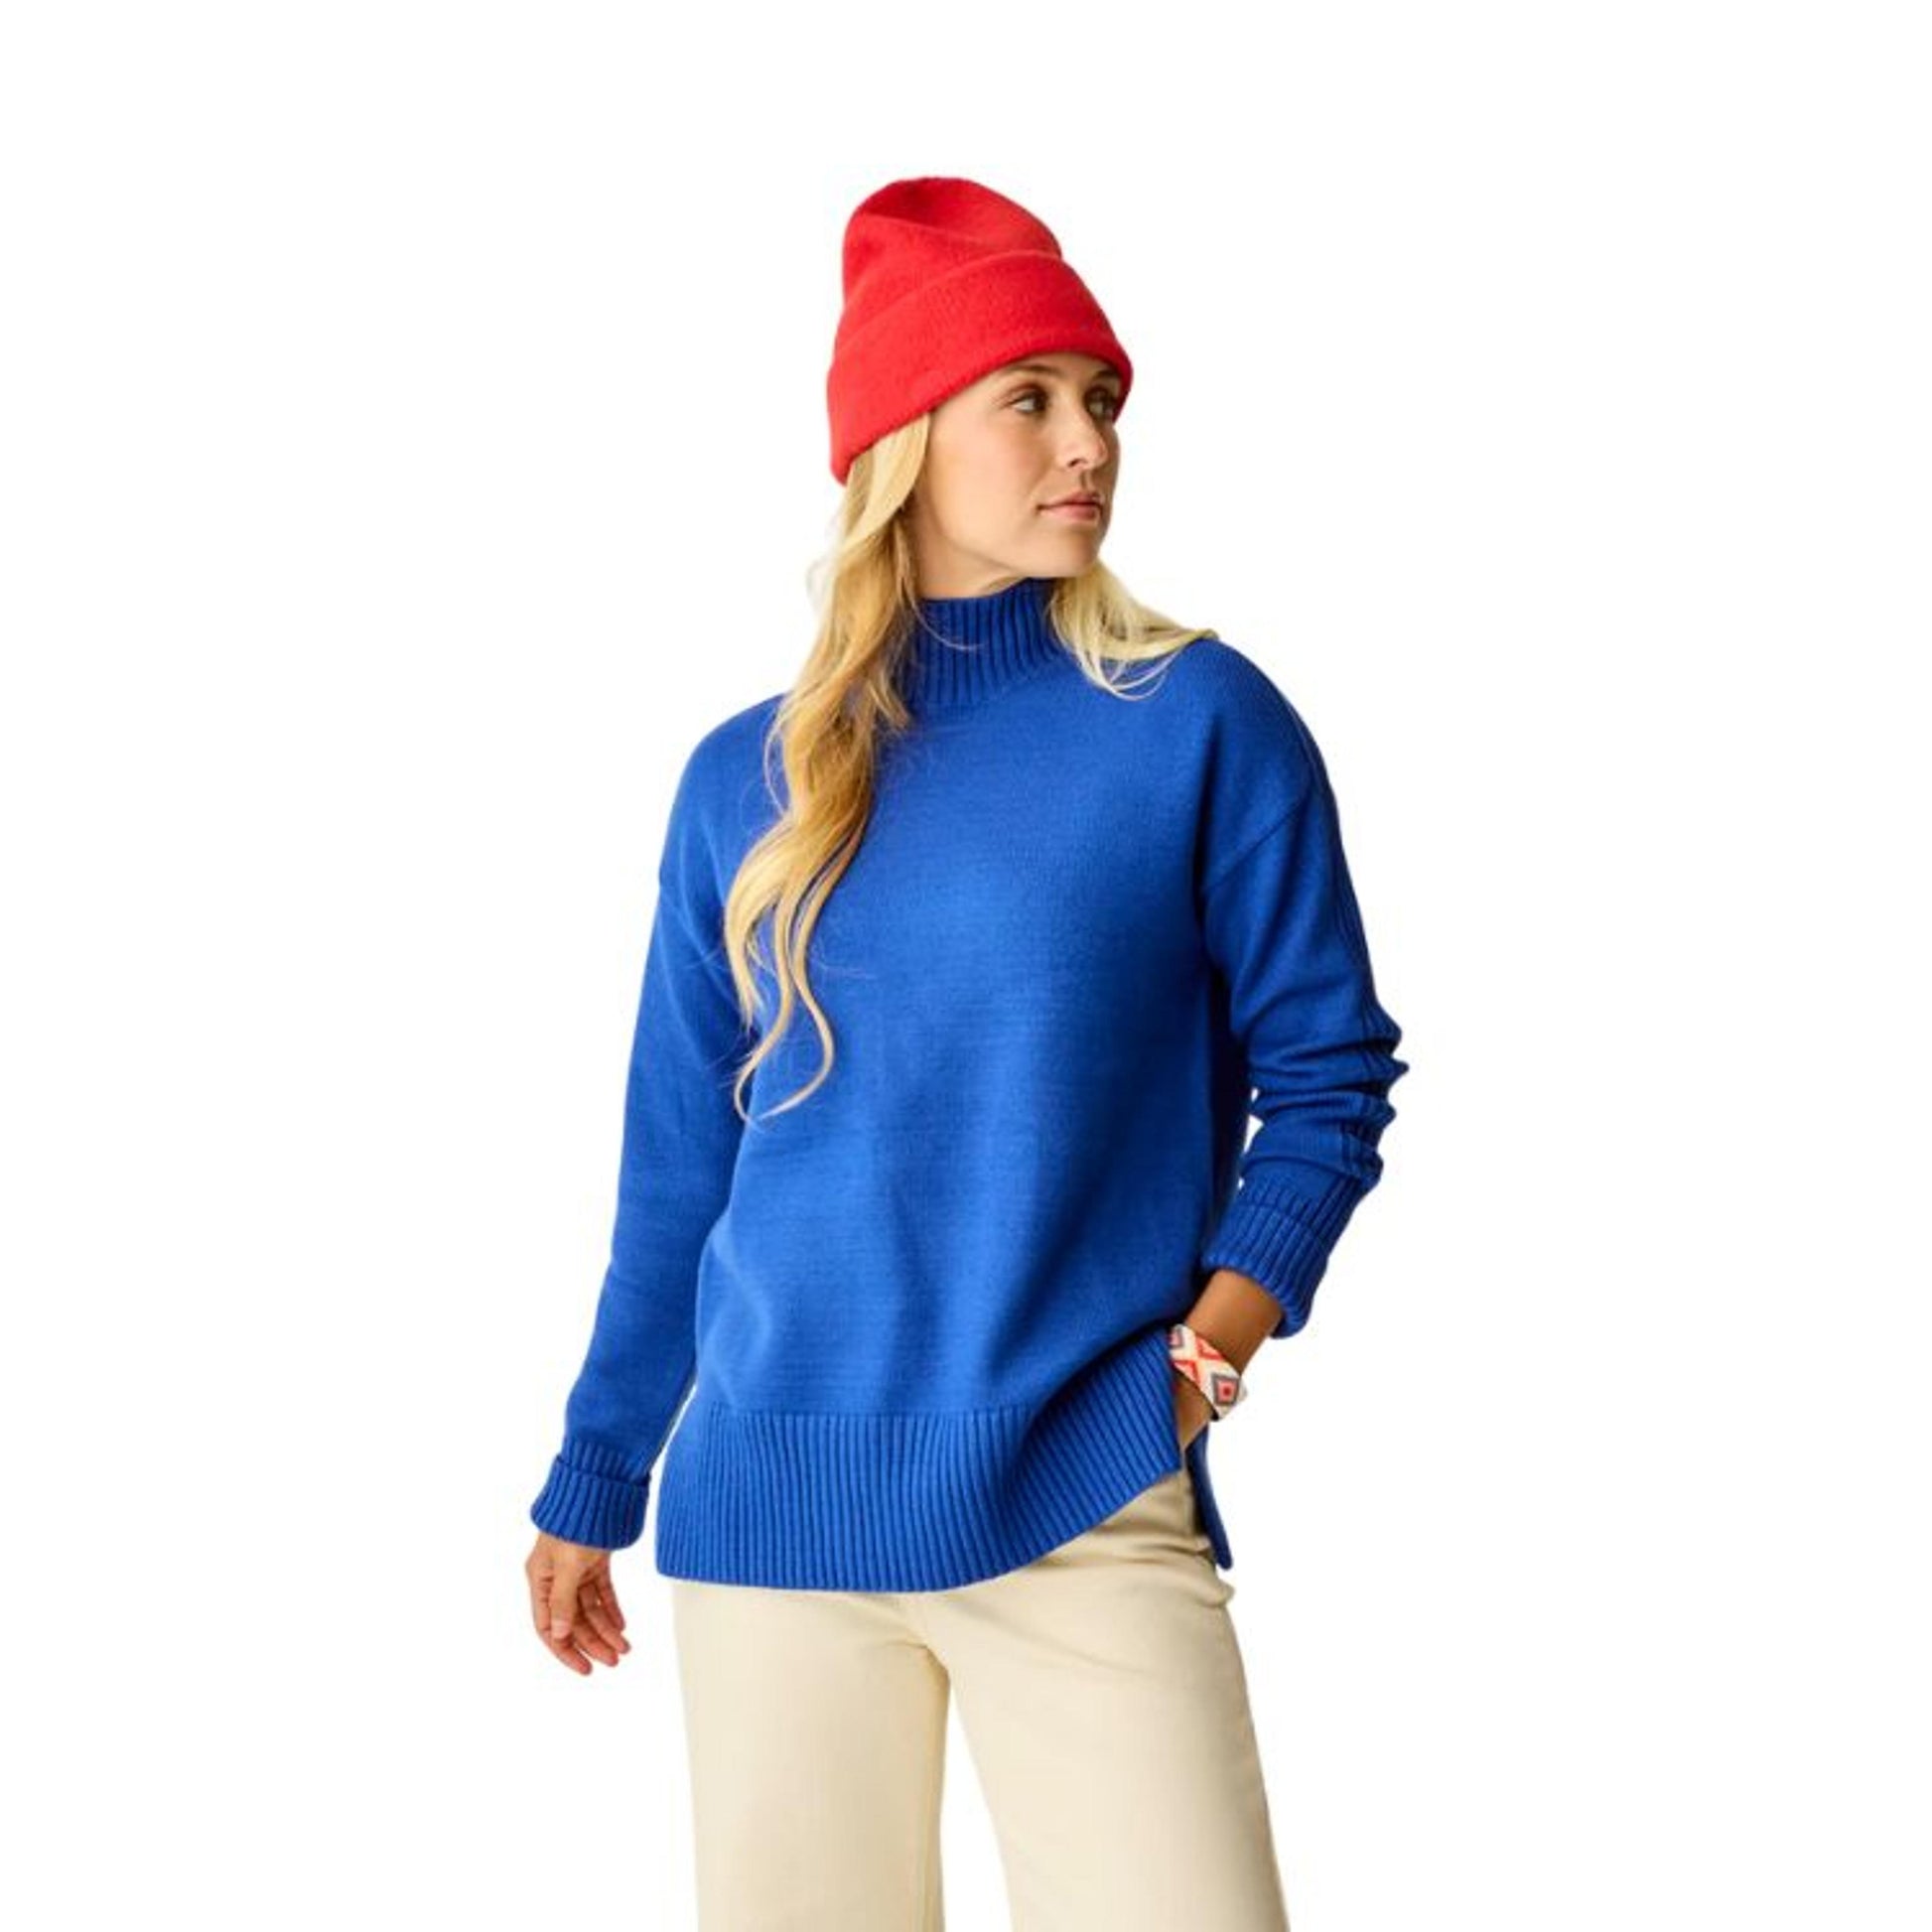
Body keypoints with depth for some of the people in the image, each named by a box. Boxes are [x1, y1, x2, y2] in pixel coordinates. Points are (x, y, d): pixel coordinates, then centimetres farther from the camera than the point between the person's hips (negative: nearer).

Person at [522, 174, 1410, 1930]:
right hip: (767, 1510, 3)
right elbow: (678, 1169, 14)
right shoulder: (749, 782, 8)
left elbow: (1326, 1069, 3)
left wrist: (1234, 1305, -13)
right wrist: (594, 1482, 16)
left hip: (1088, 1507, -2)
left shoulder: (1202, 721, 1)